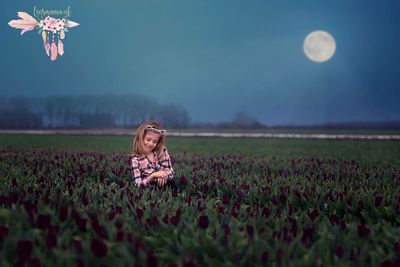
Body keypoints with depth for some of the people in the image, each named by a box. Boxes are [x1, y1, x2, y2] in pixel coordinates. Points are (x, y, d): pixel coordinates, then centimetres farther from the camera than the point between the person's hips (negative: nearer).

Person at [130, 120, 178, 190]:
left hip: (166, 185, 2)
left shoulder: (163, 152, 3)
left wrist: (164, 174, -15)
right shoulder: (136, 159, -7)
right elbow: (138, 184, -11)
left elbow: (171, 171, 6)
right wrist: (153, 176, -24)